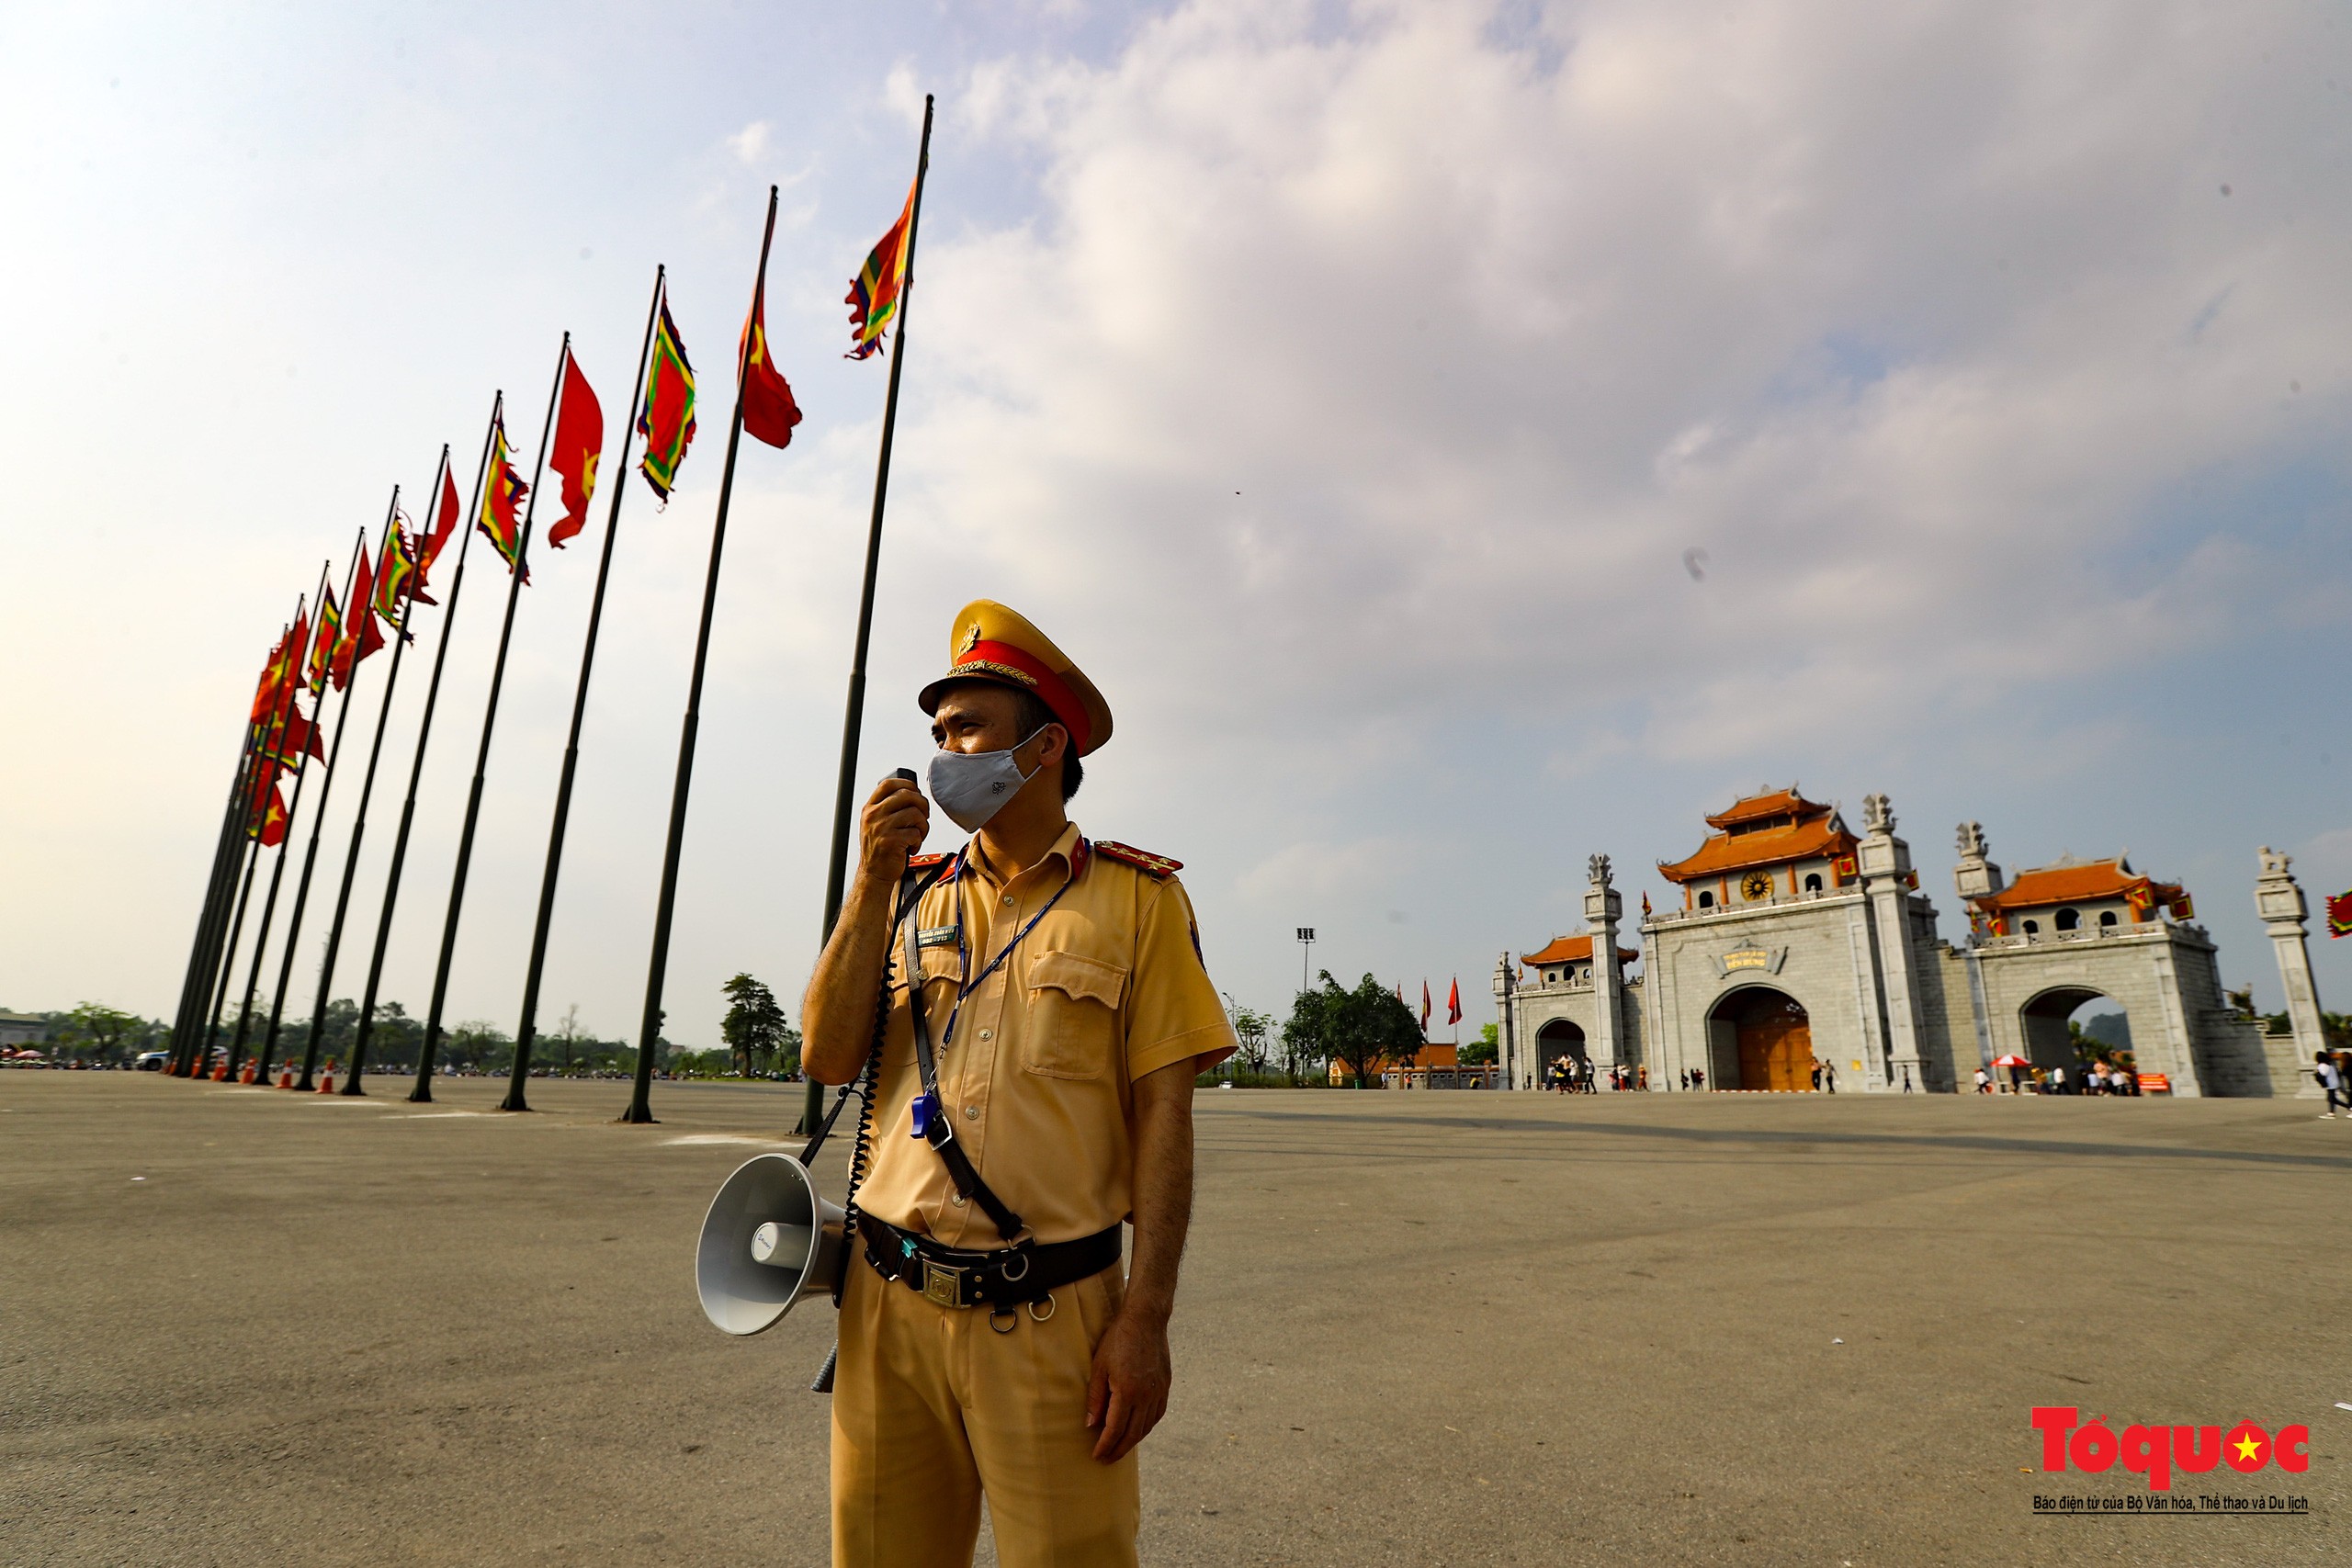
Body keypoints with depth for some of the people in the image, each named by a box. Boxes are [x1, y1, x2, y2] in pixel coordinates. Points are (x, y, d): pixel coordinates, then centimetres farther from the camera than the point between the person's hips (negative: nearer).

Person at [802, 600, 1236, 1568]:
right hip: (891, 1307, 4)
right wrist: (873, 884, -6)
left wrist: (1146, 1317, -12)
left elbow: (1163, 1116, -6)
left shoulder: (1136, 897, -3)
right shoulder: (915, 894, 10)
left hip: (1052, 1317, -3)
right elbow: (828, 1060, 1)